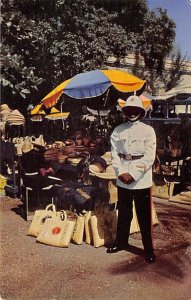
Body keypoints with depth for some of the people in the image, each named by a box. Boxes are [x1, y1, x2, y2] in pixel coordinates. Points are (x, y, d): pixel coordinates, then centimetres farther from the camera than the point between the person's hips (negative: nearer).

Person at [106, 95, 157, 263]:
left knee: (144, 216, 4)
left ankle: (149, 249, 17)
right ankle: (121, 242, 33)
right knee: (123, 213, 16)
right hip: (122, 179, 3)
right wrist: (121, 173, -11)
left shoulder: (148, 130, -2)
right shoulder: (118, 131, 6)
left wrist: (133, 175, -13)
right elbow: (114, 154, 2)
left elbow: (149, 157, -9)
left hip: (142, 180, -3)